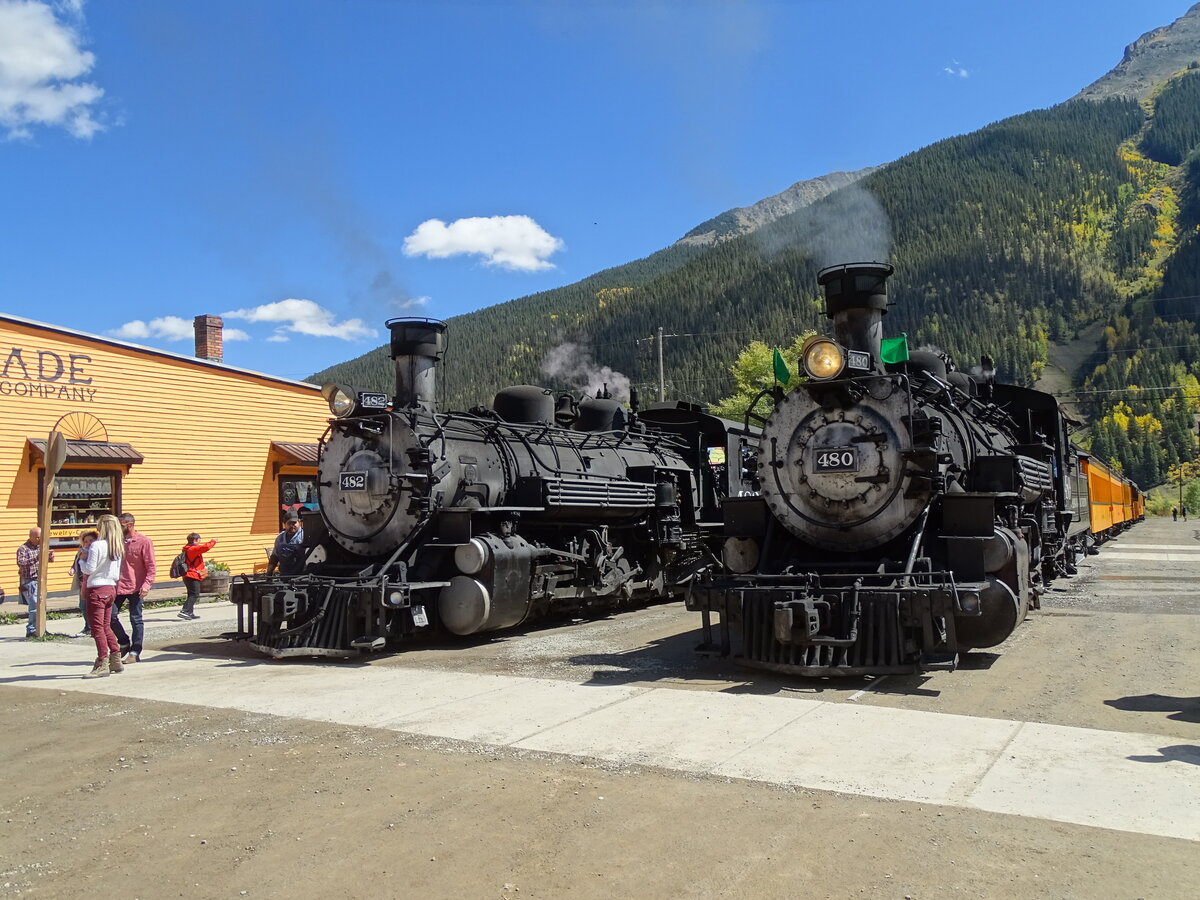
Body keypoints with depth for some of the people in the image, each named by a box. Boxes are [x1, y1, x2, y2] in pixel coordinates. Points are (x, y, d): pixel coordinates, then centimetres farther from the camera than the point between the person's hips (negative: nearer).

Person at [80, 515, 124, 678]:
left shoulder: (97, 545, -15)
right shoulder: (118, 547, 8)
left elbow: (89, 568, -15)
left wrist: (82, 560, 3)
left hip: (97, 589, -8)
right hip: (111, 588, 8)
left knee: (97, 627, -4)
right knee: (106, 626, 17)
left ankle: (103, 664, -5)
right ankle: (116, 660, 20)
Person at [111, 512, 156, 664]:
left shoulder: (144, 541, -7)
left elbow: (151, 567, -9)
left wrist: (146, 585, -19)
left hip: (135, 587, -5)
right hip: (118, 586, 5)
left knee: (135, 620, 1)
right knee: (111, 615, 2)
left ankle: (135, 652, 10)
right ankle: (124, 643, 23)